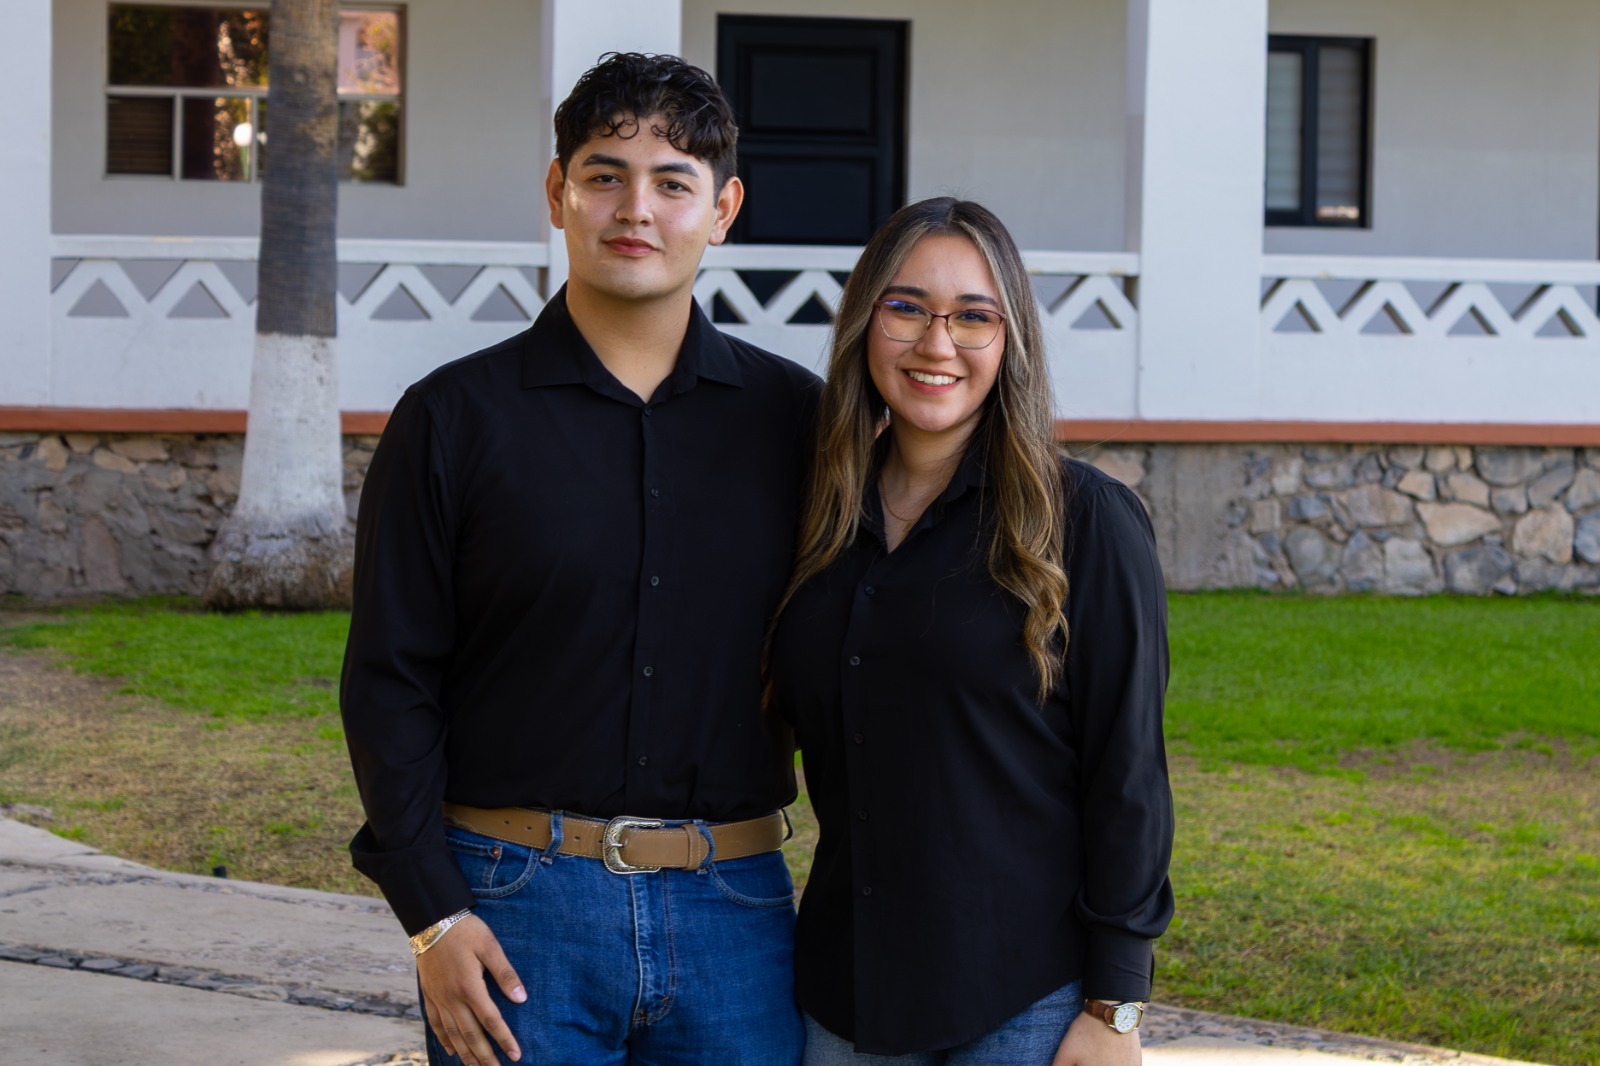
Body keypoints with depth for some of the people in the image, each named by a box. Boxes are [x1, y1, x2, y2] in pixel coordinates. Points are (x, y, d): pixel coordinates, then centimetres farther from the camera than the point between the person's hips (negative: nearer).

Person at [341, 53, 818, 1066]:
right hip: (516, 907, -1)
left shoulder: (794, 416, 7)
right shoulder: (456, 417, 2)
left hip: (735, 908, 2)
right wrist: (431, 913, -7)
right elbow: (390, 682, 1)